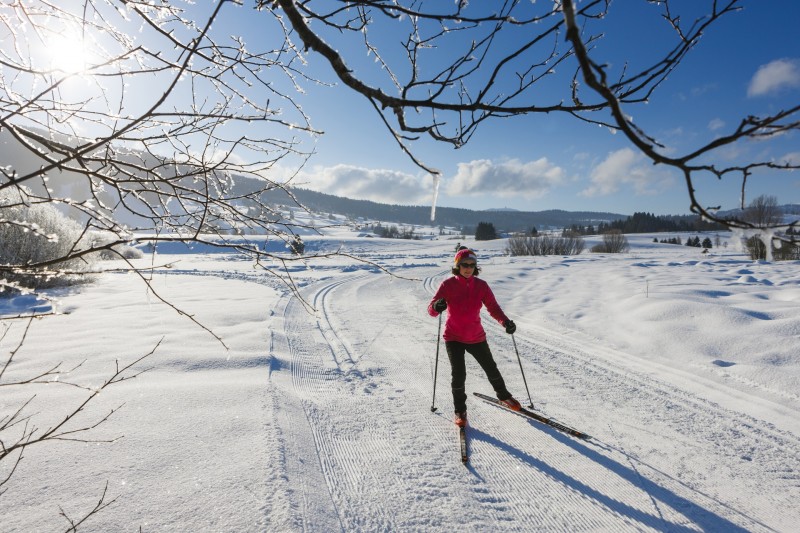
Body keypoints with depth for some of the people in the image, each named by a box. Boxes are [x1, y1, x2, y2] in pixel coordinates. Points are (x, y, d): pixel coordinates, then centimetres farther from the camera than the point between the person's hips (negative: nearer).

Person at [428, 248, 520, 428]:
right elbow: (431, 309, -19)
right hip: (454, 338, -3)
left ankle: (503, 395, 46)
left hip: (476, 337, 3)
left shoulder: (481, 285, -5)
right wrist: (437, 307, -43)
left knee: (491, 369, 18)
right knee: (459, 374, -9)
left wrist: (505, 321, -27)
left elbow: (493, 307, -8)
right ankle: (460, 411, 15)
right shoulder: (448, 285, -13)